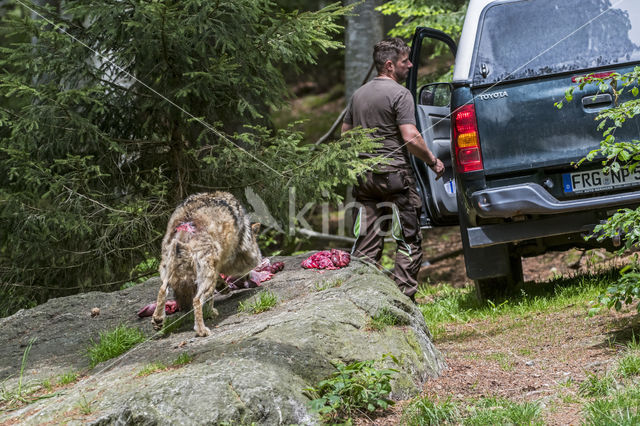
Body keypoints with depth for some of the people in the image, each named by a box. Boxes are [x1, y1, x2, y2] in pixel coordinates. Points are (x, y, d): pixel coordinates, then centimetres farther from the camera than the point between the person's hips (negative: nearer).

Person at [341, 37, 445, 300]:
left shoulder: (359, 94, 14)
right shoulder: (399, 94, -10)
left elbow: (346, 133, 21)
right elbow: (411, 138, -17)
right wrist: (433, 161, -5)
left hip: (364, 176, 7)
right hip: (394, 173, -7)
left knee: (367, 244, 8)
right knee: (410, 240, 1)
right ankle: (404, 296, -3)